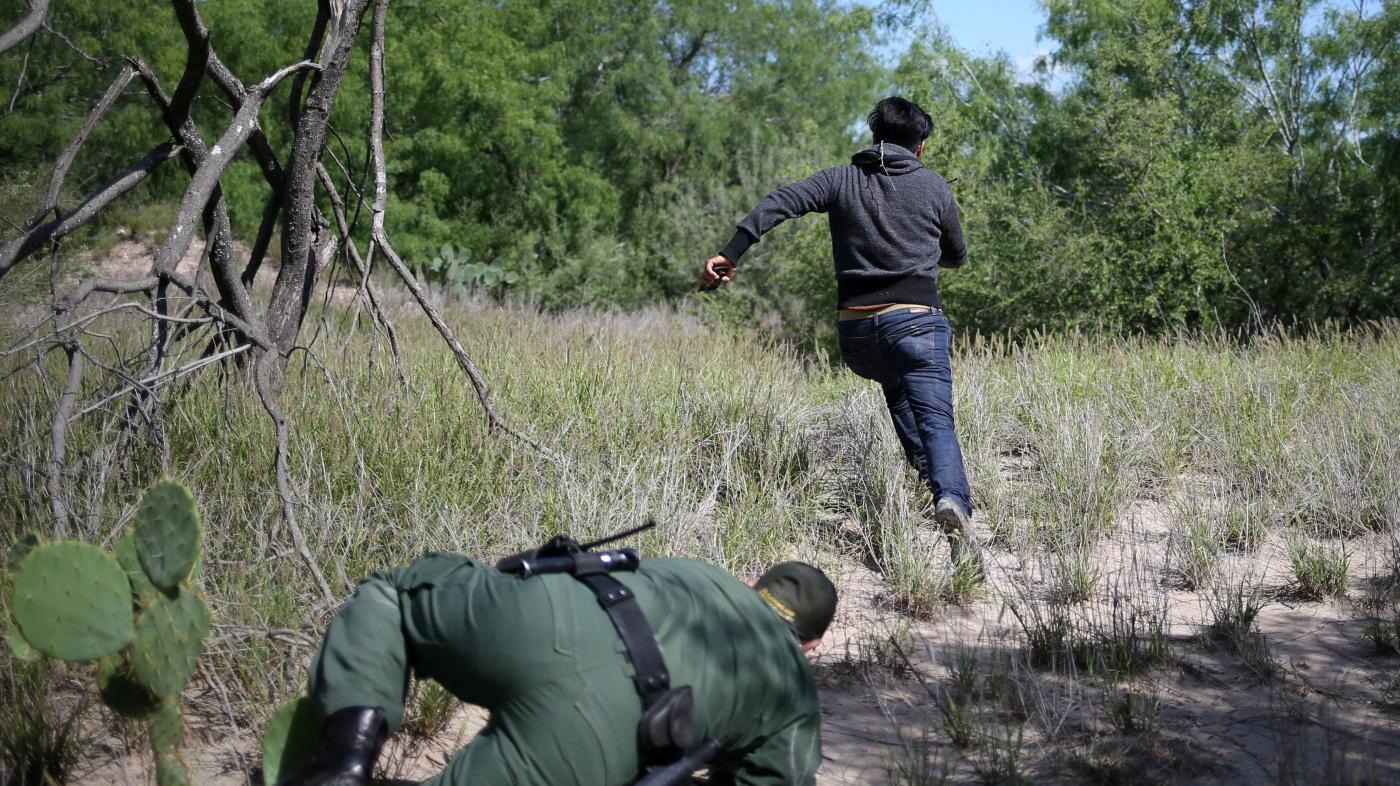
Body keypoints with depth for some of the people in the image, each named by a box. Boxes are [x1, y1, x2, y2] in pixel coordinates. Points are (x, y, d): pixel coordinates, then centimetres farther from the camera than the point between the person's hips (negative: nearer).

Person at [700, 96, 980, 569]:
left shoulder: (842, 180, 11)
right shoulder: (933, 186, 10)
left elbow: (780, 202, -6)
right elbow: (957, 255, 22)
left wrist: (731, 253, -11)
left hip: (855, 329, 3)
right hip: (915, 320, -3)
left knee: (896, 386, 33)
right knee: (935, 420, -11)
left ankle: (928, 472, 25)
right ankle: (952, 498, -37)